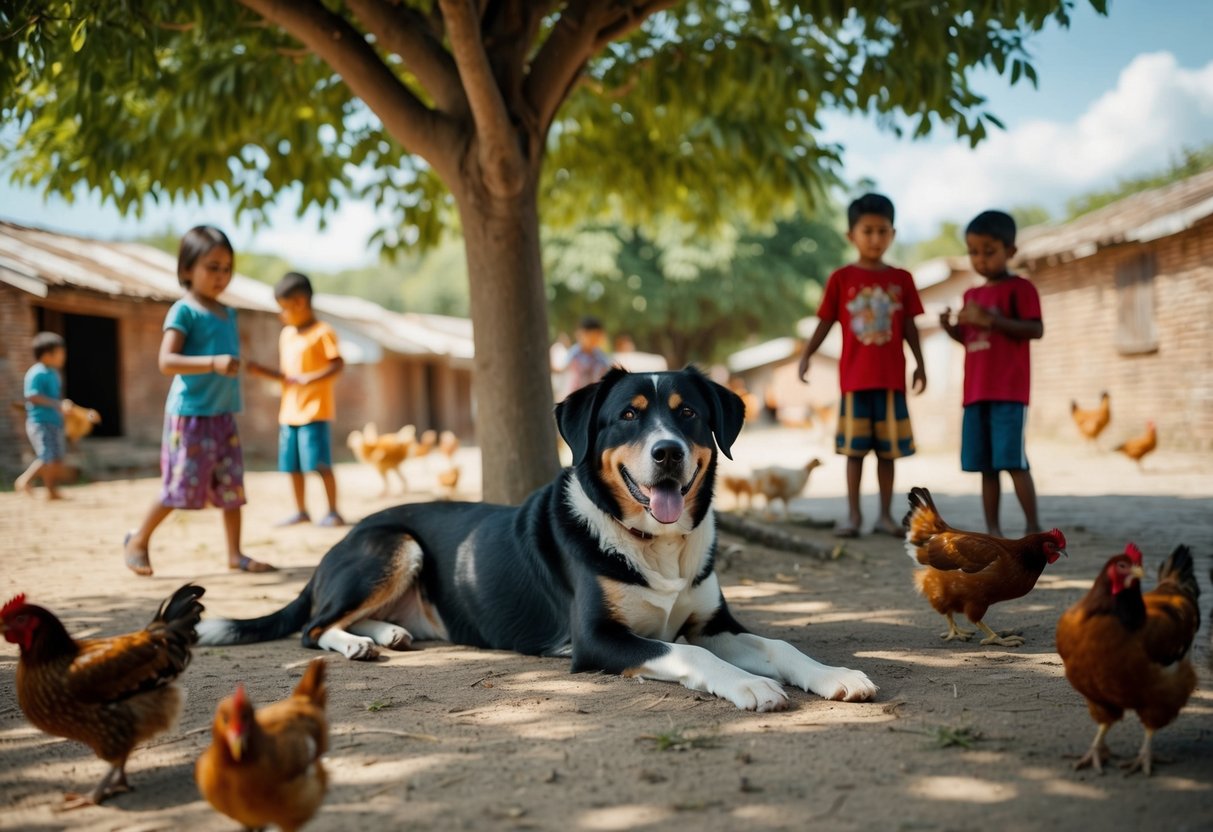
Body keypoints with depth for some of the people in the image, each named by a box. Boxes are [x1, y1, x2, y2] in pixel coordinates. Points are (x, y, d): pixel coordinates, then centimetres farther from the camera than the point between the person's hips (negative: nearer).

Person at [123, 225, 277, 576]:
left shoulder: (227, 313, 13)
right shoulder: (184, 311, -11)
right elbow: (166, 361, -22)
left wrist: (276, 374, 34)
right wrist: (214, 363, -33)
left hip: (223, 415, 7)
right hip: (190, 414, -7)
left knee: (232, 485, 6)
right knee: (183, 486, -3)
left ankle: (235, 553, 13)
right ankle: (138, 540, 15)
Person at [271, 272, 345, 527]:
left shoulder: (322, 332, -9)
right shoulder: (286, 334, 14)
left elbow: (338, 364, -16)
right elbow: (285, 373, 18)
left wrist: (309, 379, -25)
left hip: (315, 411, -8)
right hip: (289, 412, 8)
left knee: (321, 464, -6)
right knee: (292, 465, 10)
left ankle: (333, 512, 2)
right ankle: (301, 511, 21)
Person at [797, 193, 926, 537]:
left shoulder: (901, 279, 5)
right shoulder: (841, 279, 0)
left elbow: (909, 327, 9)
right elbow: (825, 323, 1)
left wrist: (920, 364, 6)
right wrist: (805, 356, -9)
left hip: (891, 377, 1)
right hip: (855, 377, -1)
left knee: (888, 448, 6)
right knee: (854, 447, 3)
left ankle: (886, 514, 13)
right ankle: (853, 514, 9)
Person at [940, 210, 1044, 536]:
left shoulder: (1019, 288, -2)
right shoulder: (972, 295, 19)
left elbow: (1036, 330, -13)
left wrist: (991, 319, -21)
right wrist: (952, 328, 3)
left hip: (1009, 391, -7)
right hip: (976, 392, 7)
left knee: (1012, 460, -12)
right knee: (985, 465, 5)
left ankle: (1034, 527, -6)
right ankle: (992, 530, 9)